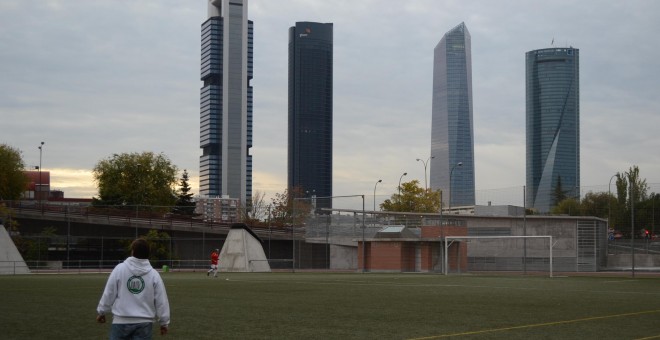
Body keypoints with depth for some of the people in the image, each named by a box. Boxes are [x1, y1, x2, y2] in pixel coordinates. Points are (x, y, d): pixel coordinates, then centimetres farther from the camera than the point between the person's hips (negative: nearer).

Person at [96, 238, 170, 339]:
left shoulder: (119, 269, -5)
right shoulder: (153, 274, -1)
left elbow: (109, 293, -1)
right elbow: (161, 301, 2)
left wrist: (101, 312, 14)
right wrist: (164, 322, 13)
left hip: (121, 321, -1)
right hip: (144, 323, 1)